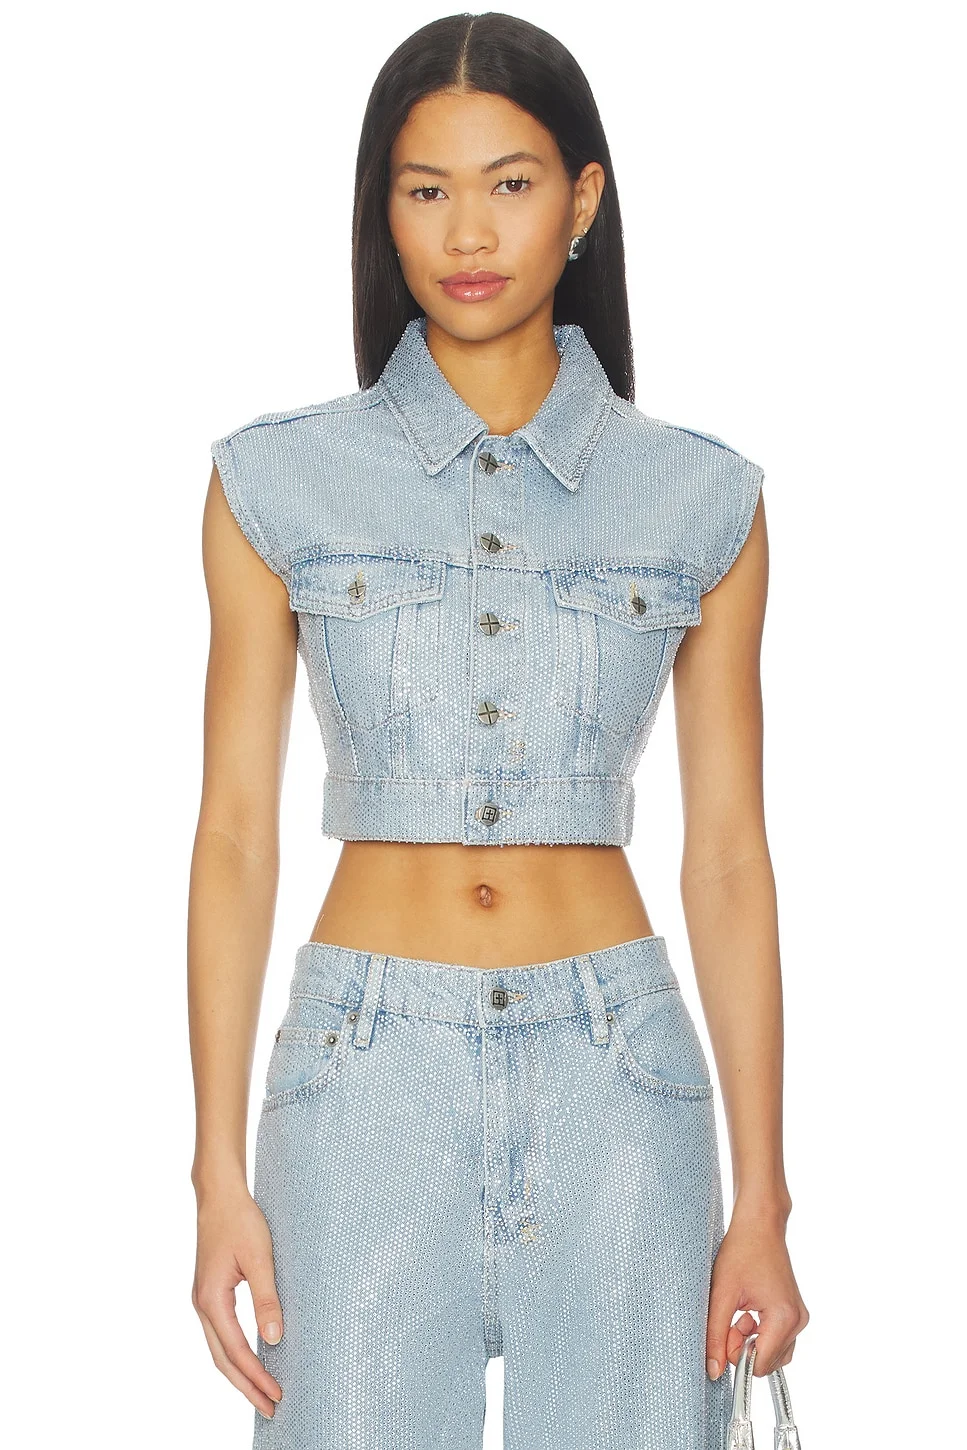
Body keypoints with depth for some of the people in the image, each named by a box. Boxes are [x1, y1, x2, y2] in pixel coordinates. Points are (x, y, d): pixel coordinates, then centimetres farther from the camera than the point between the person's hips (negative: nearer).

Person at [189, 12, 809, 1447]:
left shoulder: (701, 497, 3)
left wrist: (762, 1203, 1)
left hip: (615, 1078, 1)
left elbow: (729, 856, 4)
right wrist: (220, 1177, -3)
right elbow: (234, 834, 2)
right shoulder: (280, 482, 2)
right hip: (370, 1070, 0)